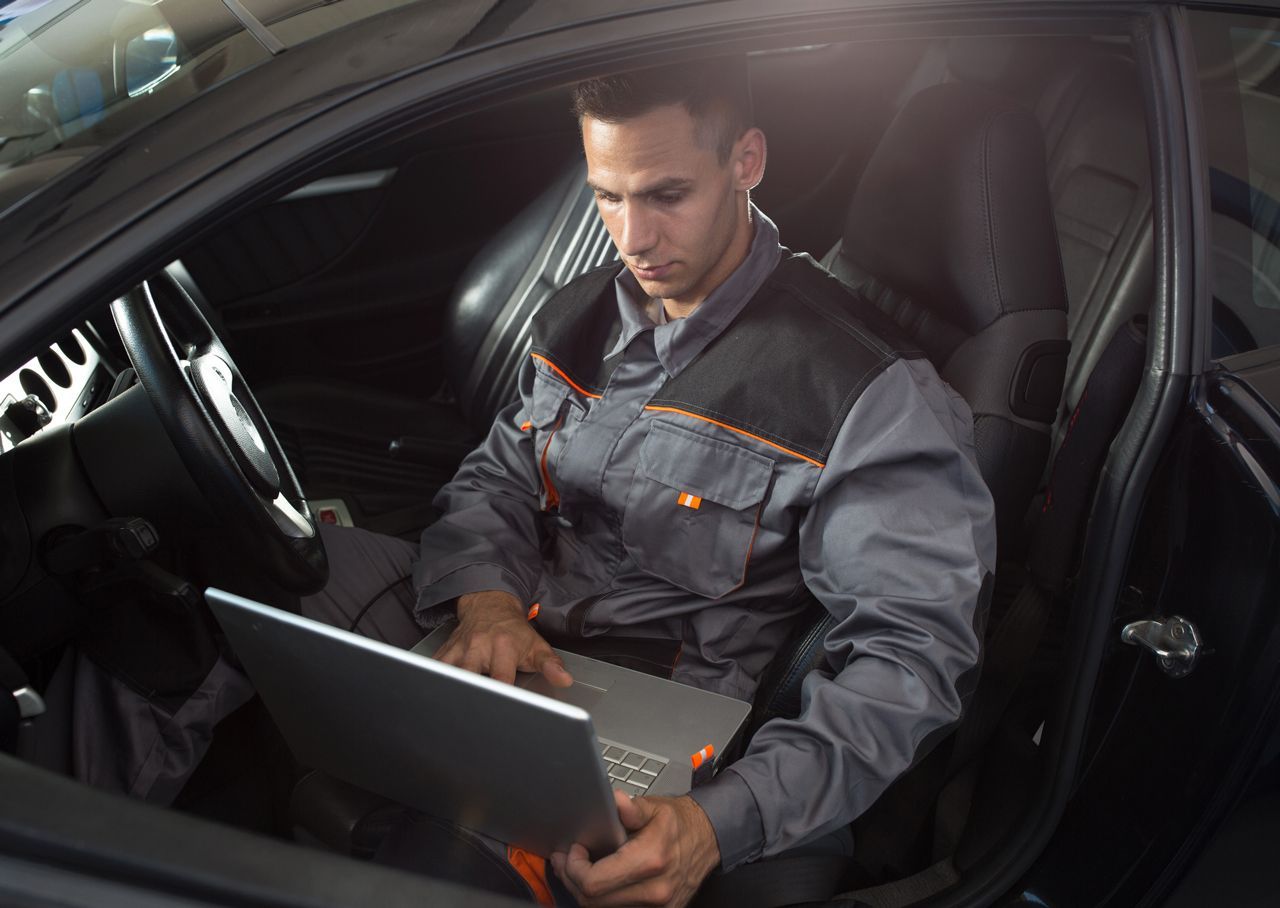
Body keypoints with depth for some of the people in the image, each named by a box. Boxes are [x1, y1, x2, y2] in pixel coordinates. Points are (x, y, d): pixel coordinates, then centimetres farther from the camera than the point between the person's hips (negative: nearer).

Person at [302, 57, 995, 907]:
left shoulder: (872, 390, -16)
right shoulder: (580, 317, 6)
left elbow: (912, 649, -19)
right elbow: (494, 479, 10)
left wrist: (720, 823, -34)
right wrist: (485, 598, -15)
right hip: (511, 637, 6)